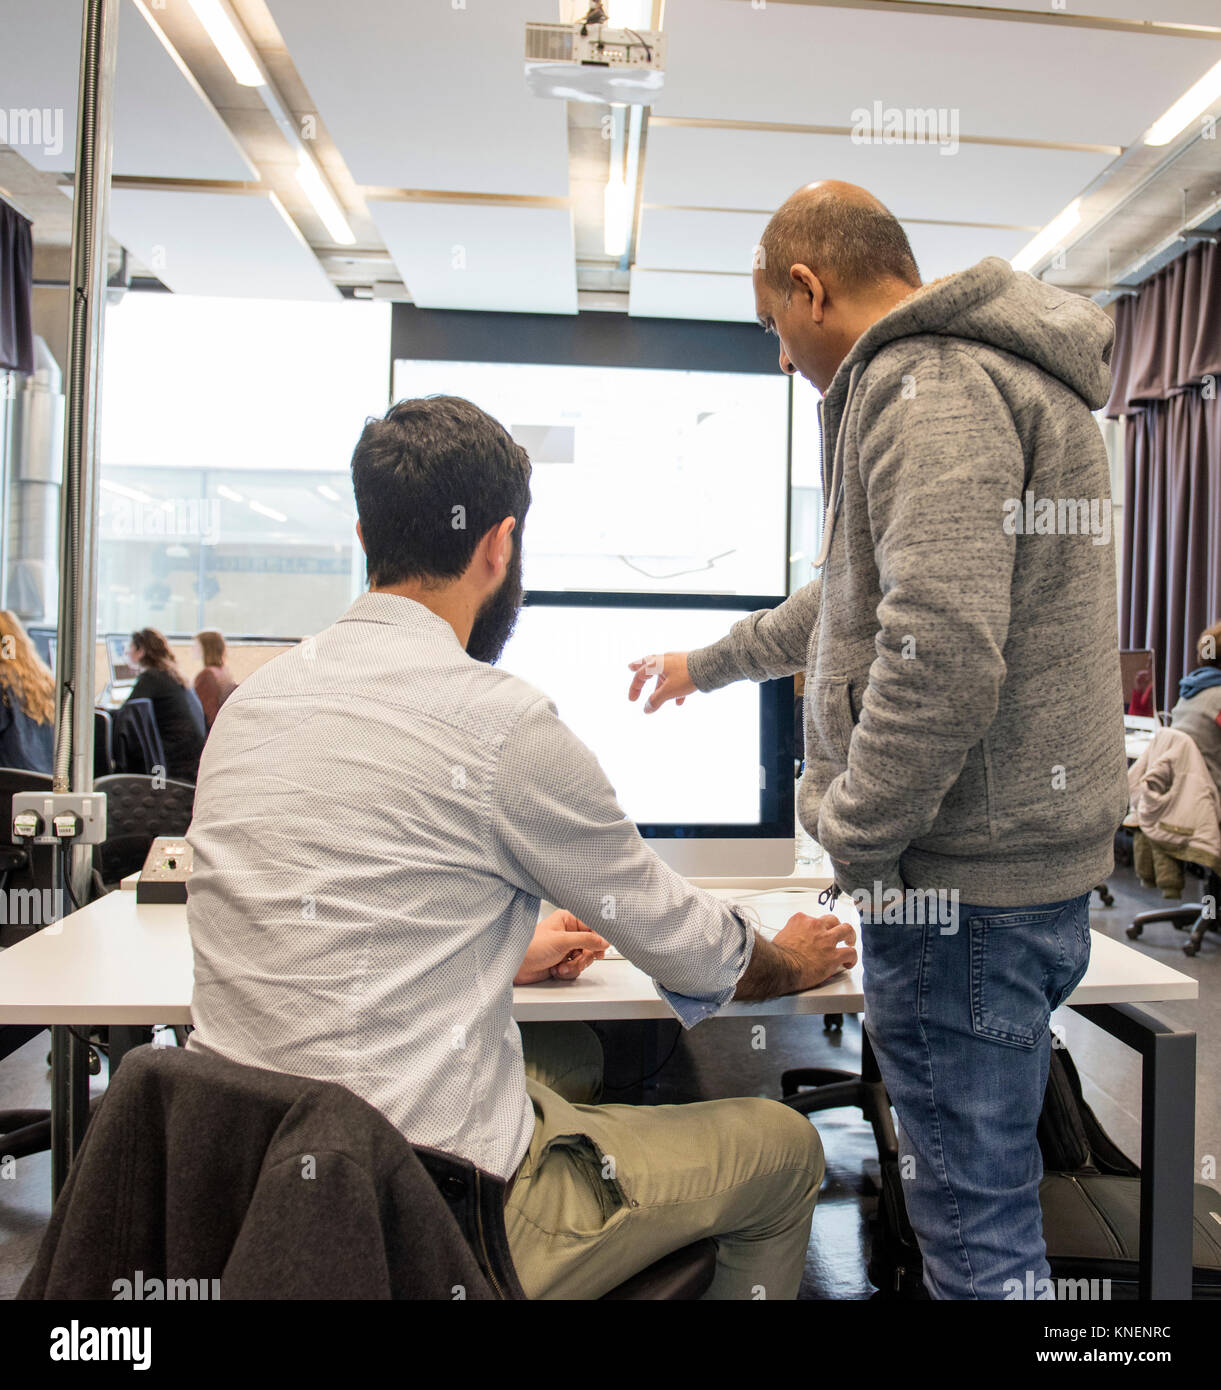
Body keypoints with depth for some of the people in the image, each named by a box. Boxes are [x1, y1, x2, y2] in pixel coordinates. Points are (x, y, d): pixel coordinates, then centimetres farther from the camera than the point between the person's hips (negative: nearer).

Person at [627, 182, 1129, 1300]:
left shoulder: (931, 388, -14)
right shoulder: (986, 373, 21)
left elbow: (942, 654, -28)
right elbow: (863, 595, 30)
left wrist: (850, 836, -15)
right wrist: (710, 664, 37)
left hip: (968, 876, -10)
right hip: (1032, 858, 10)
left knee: (974, 1212, 4)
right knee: (986, 1175, 22)